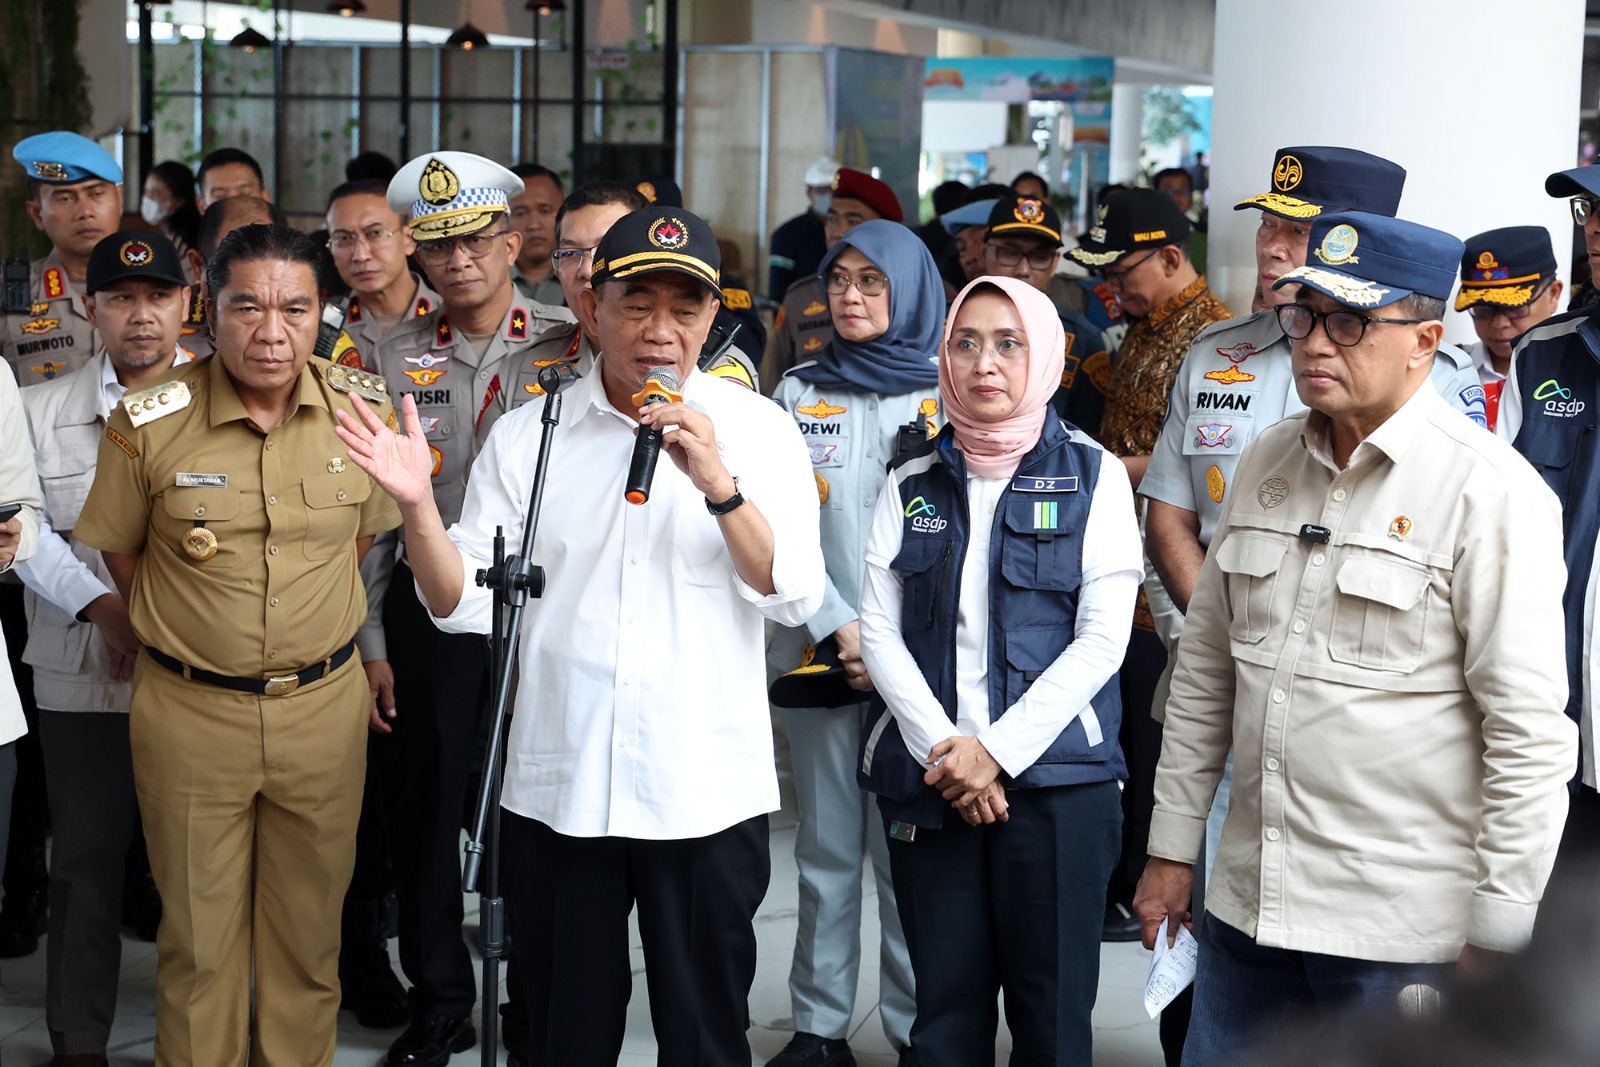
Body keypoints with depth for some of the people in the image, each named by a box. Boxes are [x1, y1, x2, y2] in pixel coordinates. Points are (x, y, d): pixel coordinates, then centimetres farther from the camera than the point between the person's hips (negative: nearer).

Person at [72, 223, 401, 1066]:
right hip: (191, 711, -2)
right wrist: (192, 633, 3)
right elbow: (120, 555, 3)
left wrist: (311, 624, 8)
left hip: (325, 703, 2)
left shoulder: (365, 410, -4)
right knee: (199, 932, 9)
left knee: (311, 925, 14)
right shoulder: (148, 424, -11)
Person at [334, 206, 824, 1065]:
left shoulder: (758, 429, 0)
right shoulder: (527, 435, 4)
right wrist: (417, 504, -16)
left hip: (706, 793, -1)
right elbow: (465, 605, 1)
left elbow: (794, 598, -10)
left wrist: (719, 484, -22)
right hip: (556, 791, 1)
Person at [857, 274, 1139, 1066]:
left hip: (1054, 779, -2)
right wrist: (940, 747, -9)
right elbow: (879, 629, 4)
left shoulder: (1091, 476, 3)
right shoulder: (913, 483, 10)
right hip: (928, 783, 2)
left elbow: (1101, 638, -5)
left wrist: (998, 750, -12)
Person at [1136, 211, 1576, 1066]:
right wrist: (1170, 849, 14)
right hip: (1248, 901, 6)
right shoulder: (1266, 464, 8)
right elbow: (1205, 668, 14)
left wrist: (1498, 935, -12)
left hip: (1407, 931, -6)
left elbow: (1530, 733, -13)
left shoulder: (1489, 490, -11)